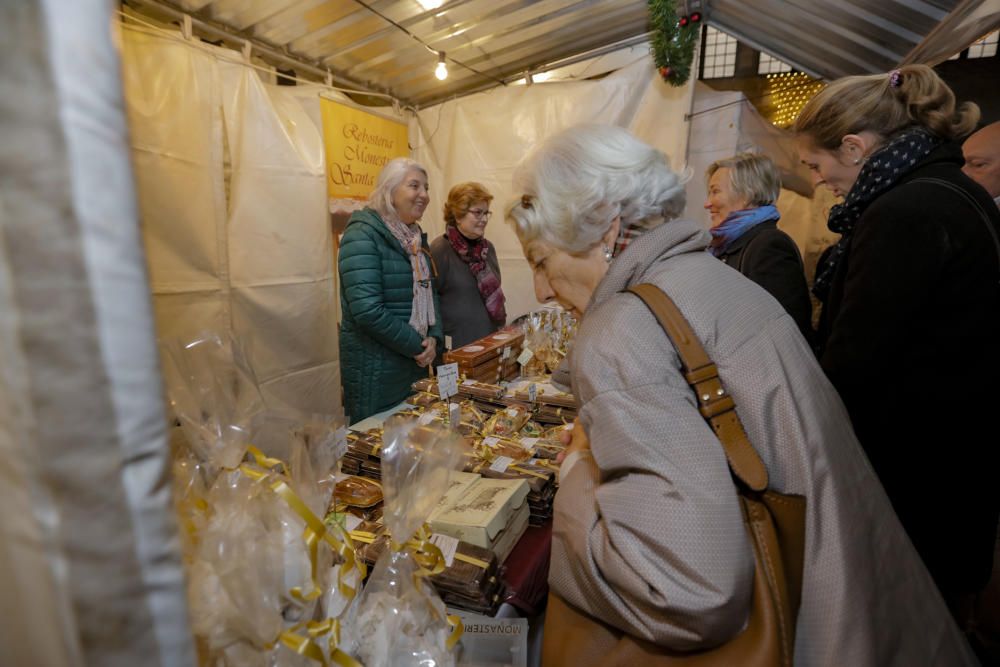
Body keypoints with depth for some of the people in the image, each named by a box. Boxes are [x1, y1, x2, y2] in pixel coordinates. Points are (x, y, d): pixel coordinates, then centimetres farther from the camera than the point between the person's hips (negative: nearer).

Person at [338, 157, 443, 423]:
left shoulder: (417, 238, 9)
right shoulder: (363, 234, -15)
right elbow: (367, 310, -24)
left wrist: (434, 337, -5)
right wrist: (418, 346, -16)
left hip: (416, 364, 8)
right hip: (374, 369, -7)